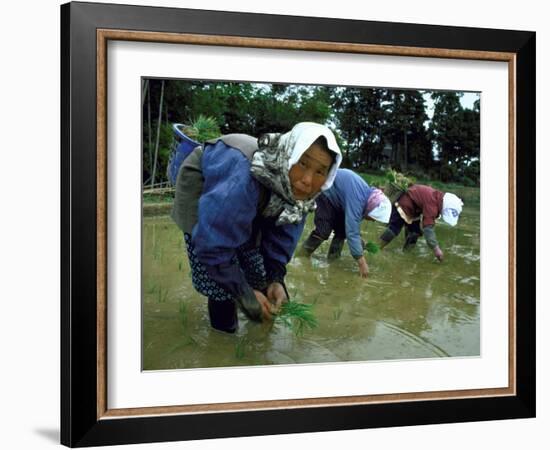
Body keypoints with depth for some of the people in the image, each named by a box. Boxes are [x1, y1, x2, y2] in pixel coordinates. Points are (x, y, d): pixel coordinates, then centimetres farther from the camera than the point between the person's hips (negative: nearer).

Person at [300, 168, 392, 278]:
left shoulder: (368, 196, -11)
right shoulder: (357, 200, -38)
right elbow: (352, 232, -41)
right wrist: (362, 263, -41)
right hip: (323, 191, -8)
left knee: (342, 228, 3)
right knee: (324, 230, -15)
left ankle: (333, 256, 12)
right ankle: (303, 253, 2)